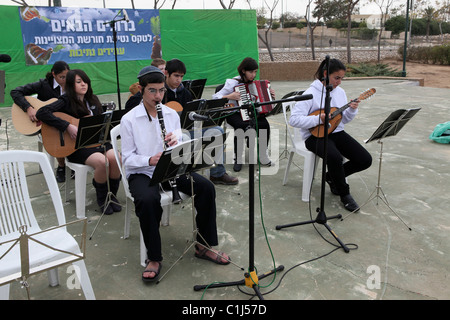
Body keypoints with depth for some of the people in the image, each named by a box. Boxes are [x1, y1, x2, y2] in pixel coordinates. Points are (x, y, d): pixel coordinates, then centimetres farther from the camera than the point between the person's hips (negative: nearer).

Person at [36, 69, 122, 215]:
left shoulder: (93, 100, 15)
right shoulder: (66, 101, -4)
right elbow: (41, 113, -17)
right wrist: (68, 127, -23)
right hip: (76, 146, -5)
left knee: (116, 158, -25)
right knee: (102, 161, -32)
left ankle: (112, 195, -2)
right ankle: (101, 198, -5)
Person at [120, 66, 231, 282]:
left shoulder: (172, 114, 7)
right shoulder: (129, 120, -5)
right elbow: (127, 158, -7)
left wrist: (176, 142, -19)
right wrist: (149, 160, -27)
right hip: (141, 173, -4)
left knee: (206, 187, -18)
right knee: (148, 200, -36)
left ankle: (204, 246, -2)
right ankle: (154, 258, -16)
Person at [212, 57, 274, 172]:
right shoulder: (233, 83, -7)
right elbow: (215, 97, -10)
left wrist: (270, 96, 4)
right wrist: (229, 97, -25)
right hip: (234, 114, -4)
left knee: (265, 124, -24)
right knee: (241, 126, -36)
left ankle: (263, 155, -6)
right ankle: (238, 159, -19)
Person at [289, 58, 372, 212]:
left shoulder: (340, 92, 9)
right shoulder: (311, 93, -12)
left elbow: (344, 120, 14)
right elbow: (293, 119, -20)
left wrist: (352, 110, -7)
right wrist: (318, 119, -27)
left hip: (336, 132, 7)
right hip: (316, 136, -7)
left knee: (365, 160, -8)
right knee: (335, 157, -36)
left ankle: (332, 177, 15)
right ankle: (344, 194, -9)